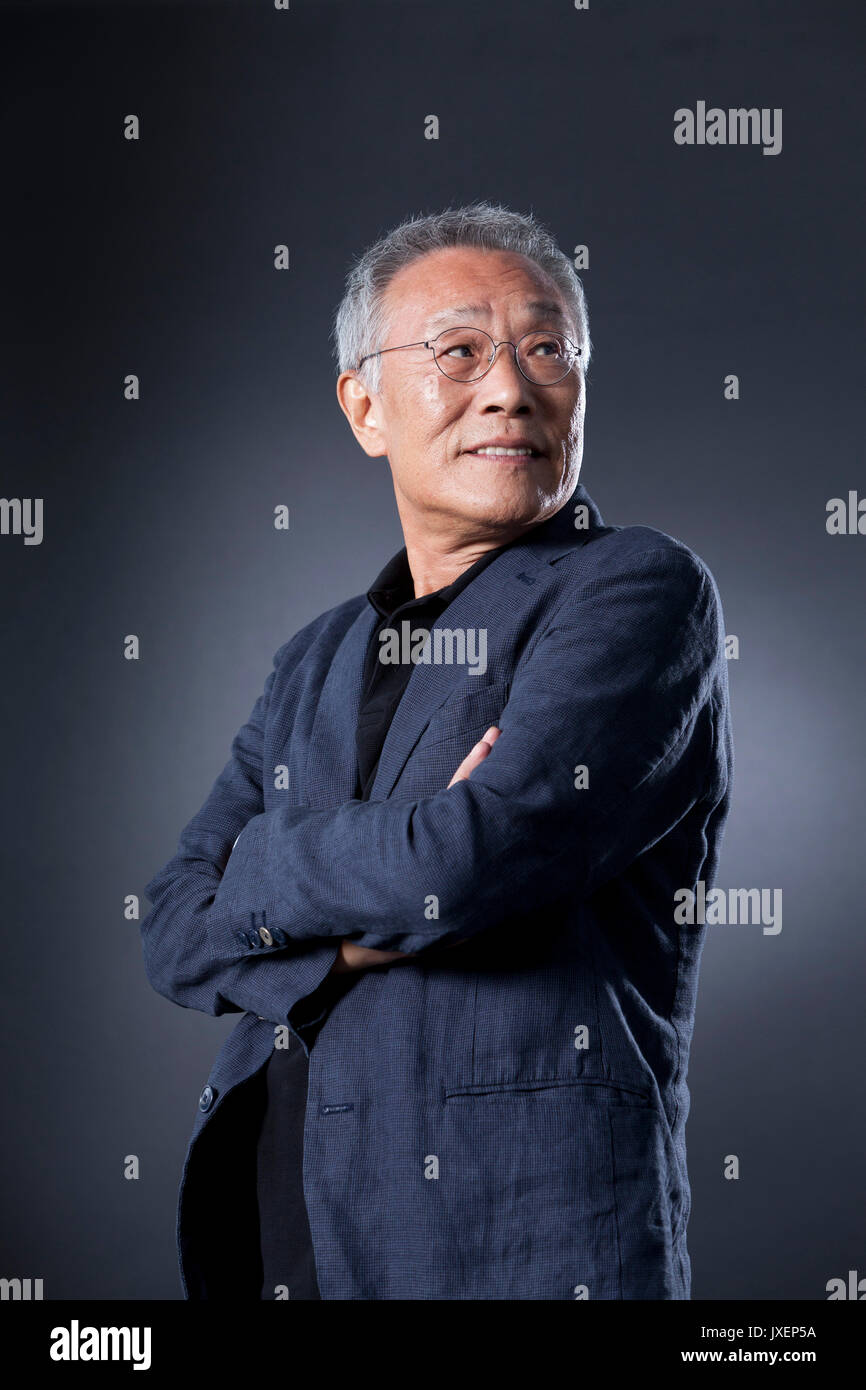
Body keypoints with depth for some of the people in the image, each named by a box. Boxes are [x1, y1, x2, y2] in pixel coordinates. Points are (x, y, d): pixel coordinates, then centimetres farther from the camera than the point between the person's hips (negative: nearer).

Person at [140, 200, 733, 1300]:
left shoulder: (639, 590, -7)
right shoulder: (317, 662, 13)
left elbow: (475, 857, -21)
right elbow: (177, 932, 4)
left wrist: (261, 871, -4)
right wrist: (360, 934, -15)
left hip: (520, 1242, -5)